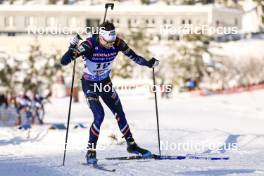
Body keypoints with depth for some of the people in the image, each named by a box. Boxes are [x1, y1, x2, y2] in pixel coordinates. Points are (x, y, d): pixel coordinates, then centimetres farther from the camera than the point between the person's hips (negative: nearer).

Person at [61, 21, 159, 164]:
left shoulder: (117, 43, -19)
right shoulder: (89, 45, -31)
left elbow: (133, 56, -1)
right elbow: (64, 61, -34)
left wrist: (148, 63, -12)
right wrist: (73, 48, -50)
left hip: (105, 82, 4)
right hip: (89, 84, -4)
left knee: (119, 113, 7)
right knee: (99, 115, -19)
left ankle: (131, 145, 26)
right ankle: (91, 151, -6)